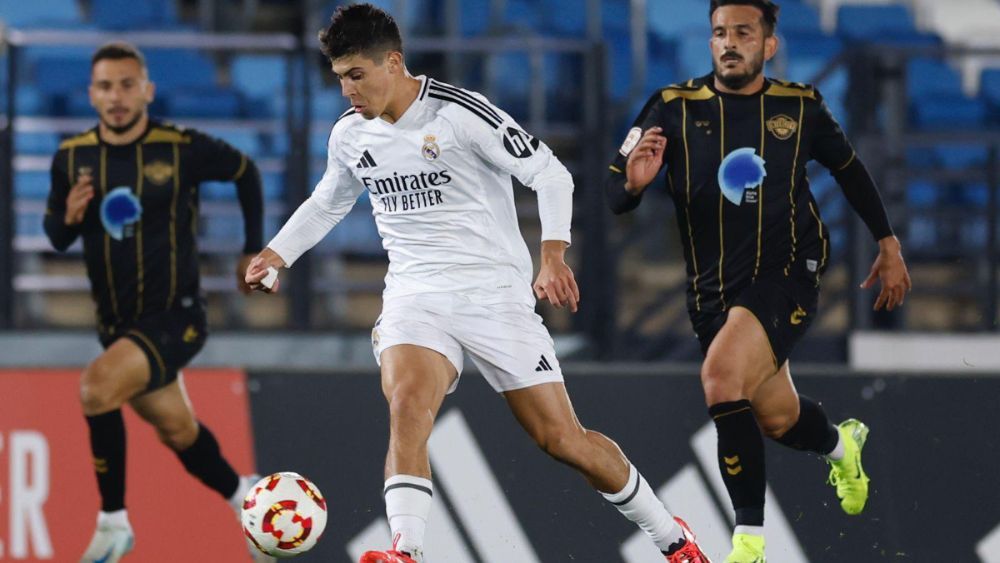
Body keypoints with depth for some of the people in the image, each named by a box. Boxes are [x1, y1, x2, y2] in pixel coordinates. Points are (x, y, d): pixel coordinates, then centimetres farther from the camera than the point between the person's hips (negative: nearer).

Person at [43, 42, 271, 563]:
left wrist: (254, 252, 6)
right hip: (117, 324, 6)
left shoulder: (183, 149, -13)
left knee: (97, 387, -28)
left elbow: (244, 172, 6)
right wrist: (68, 217, -14)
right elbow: (57, 237, 9)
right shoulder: (72, 158, -3)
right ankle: (243, 495, 46)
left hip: (175, 318, -5)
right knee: (176, 431, 19)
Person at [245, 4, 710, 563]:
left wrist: (553, 253, -25)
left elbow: (551, 174, -11)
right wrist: (277, 253, 16)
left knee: (562, 439, -2)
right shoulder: (350, 135, 6)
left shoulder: (461, 113, -13)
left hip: (496, 294, -4)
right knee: (407, 404, -28)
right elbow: (327, 204, 27)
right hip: (414, 298, 4)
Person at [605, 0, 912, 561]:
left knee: (722, 375, -28)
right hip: (714, 287, 3)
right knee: (777, 418, 14)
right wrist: (633, 182, -29)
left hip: (786, 273, -3)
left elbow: (849, 168, 16)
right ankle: (841, 443, 54)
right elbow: (615, 195, -6)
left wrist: (889, 245, 19)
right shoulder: (674, 108, -4)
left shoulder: (800, 106, -1)